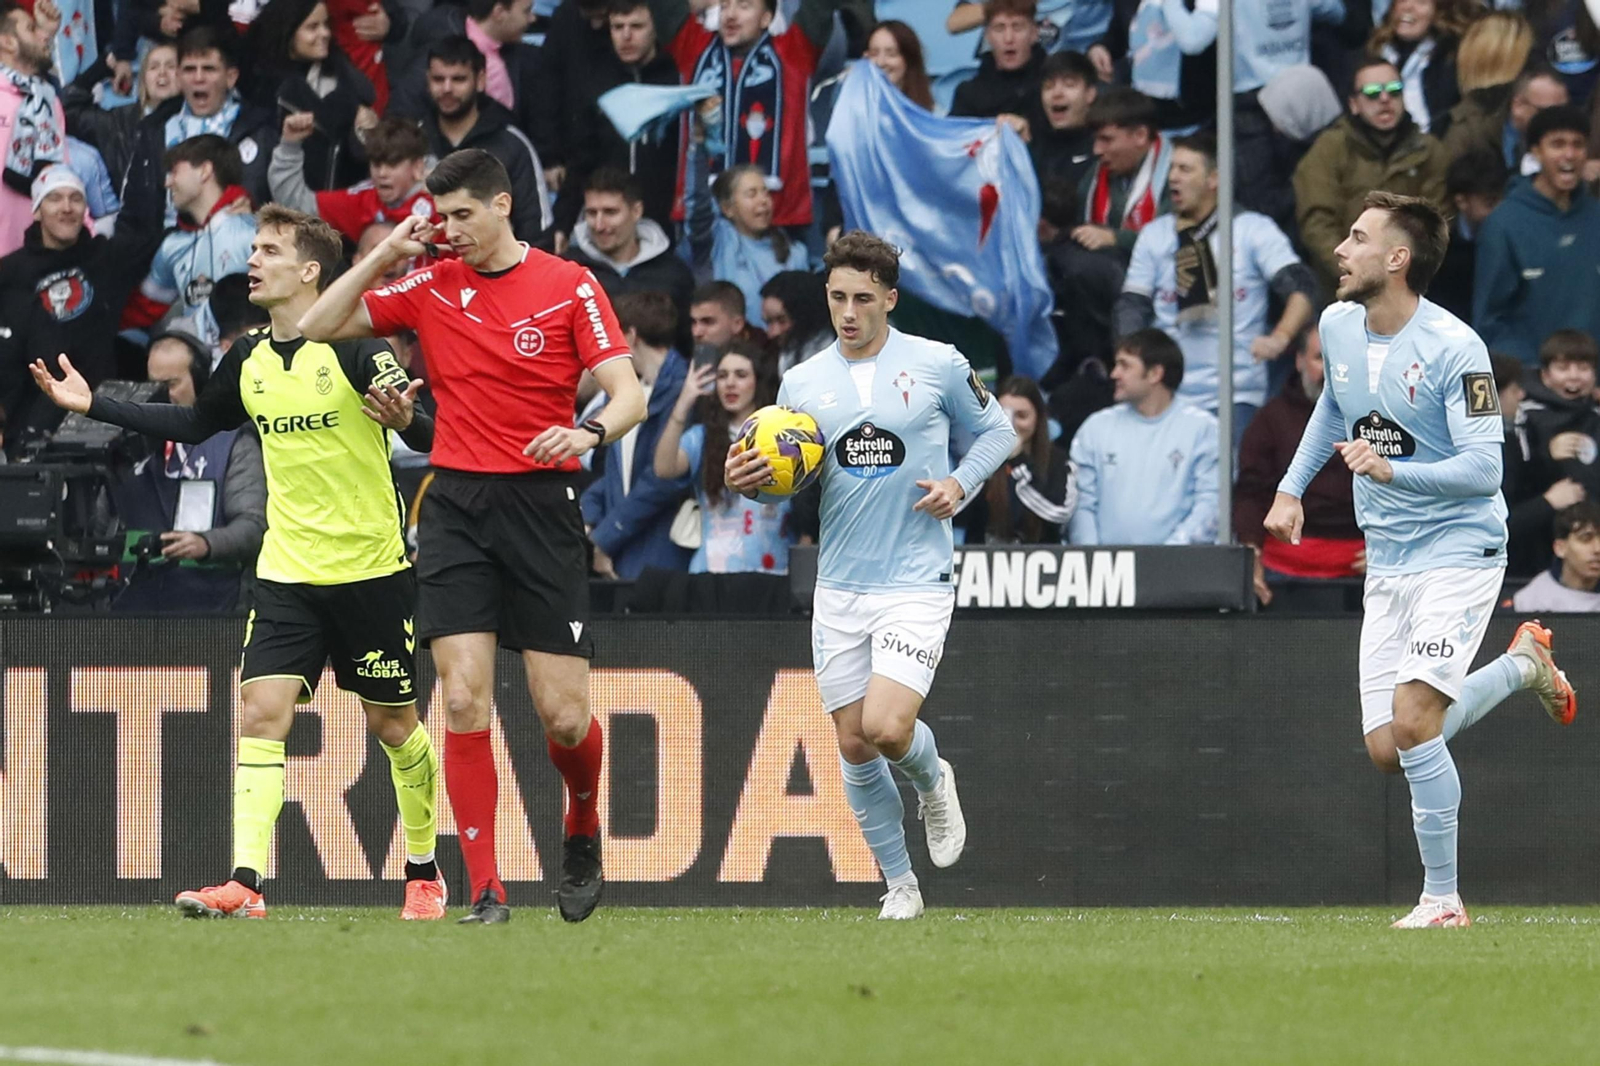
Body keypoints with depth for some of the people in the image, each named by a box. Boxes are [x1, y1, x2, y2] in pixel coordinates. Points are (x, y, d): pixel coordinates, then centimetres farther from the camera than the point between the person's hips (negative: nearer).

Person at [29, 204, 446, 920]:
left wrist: (406, 419, -38)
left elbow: (432, 436, -15)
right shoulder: (248, 360, 5)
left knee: (393, 723, 8)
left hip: (372, 568, -4)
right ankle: (244, 882, -17)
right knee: (261, 708, -10)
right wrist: (95, 407, 18)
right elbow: (193, 425, 22)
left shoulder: (355, 349, -12)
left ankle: (424, 872, 26)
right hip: (287, 570, 5)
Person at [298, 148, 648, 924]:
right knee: (464, 703, -10)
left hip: (541, 504, -2)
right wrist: (385, 256, 0)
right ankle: (485, 892, -6)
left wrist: (589, 433, -27)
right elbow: (317, 328, 10)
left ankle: (582, 832, 29)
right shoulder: (432, 288, 8)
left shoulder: (569, 286, -1)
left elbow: (629, 394, -6)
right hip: (456, 507, 2)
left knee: (563, 715, -4)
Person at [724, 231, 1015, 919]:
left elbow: (996, 431, 11)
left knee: (887, 727, -19)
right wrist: (748, 482, -10)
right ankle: (899, 883, 18)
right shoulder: (802, 383, 5)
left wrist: (959, 484, -7)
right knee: (853, 746, 3)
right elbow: (788, 481, 13)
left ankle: (932, 780, 16)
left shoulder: (938, 366, -3)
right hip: (839, 587, 4)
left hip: (916, 583, -4)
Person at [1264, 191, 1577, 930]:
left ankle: (1442, 898, -7)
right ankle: (1522, 663, 26)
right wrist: (1292, 488, 22)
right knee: (1387, 750, 2)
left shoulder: (1453, 349, -19)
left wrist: (1392, 471, -33)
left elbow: (1484, 468, -21)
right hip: (1387, 564, 7)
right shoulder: (1338, 327, 3)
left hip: (1458, 550, -7)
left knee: (1413, 724, -20)